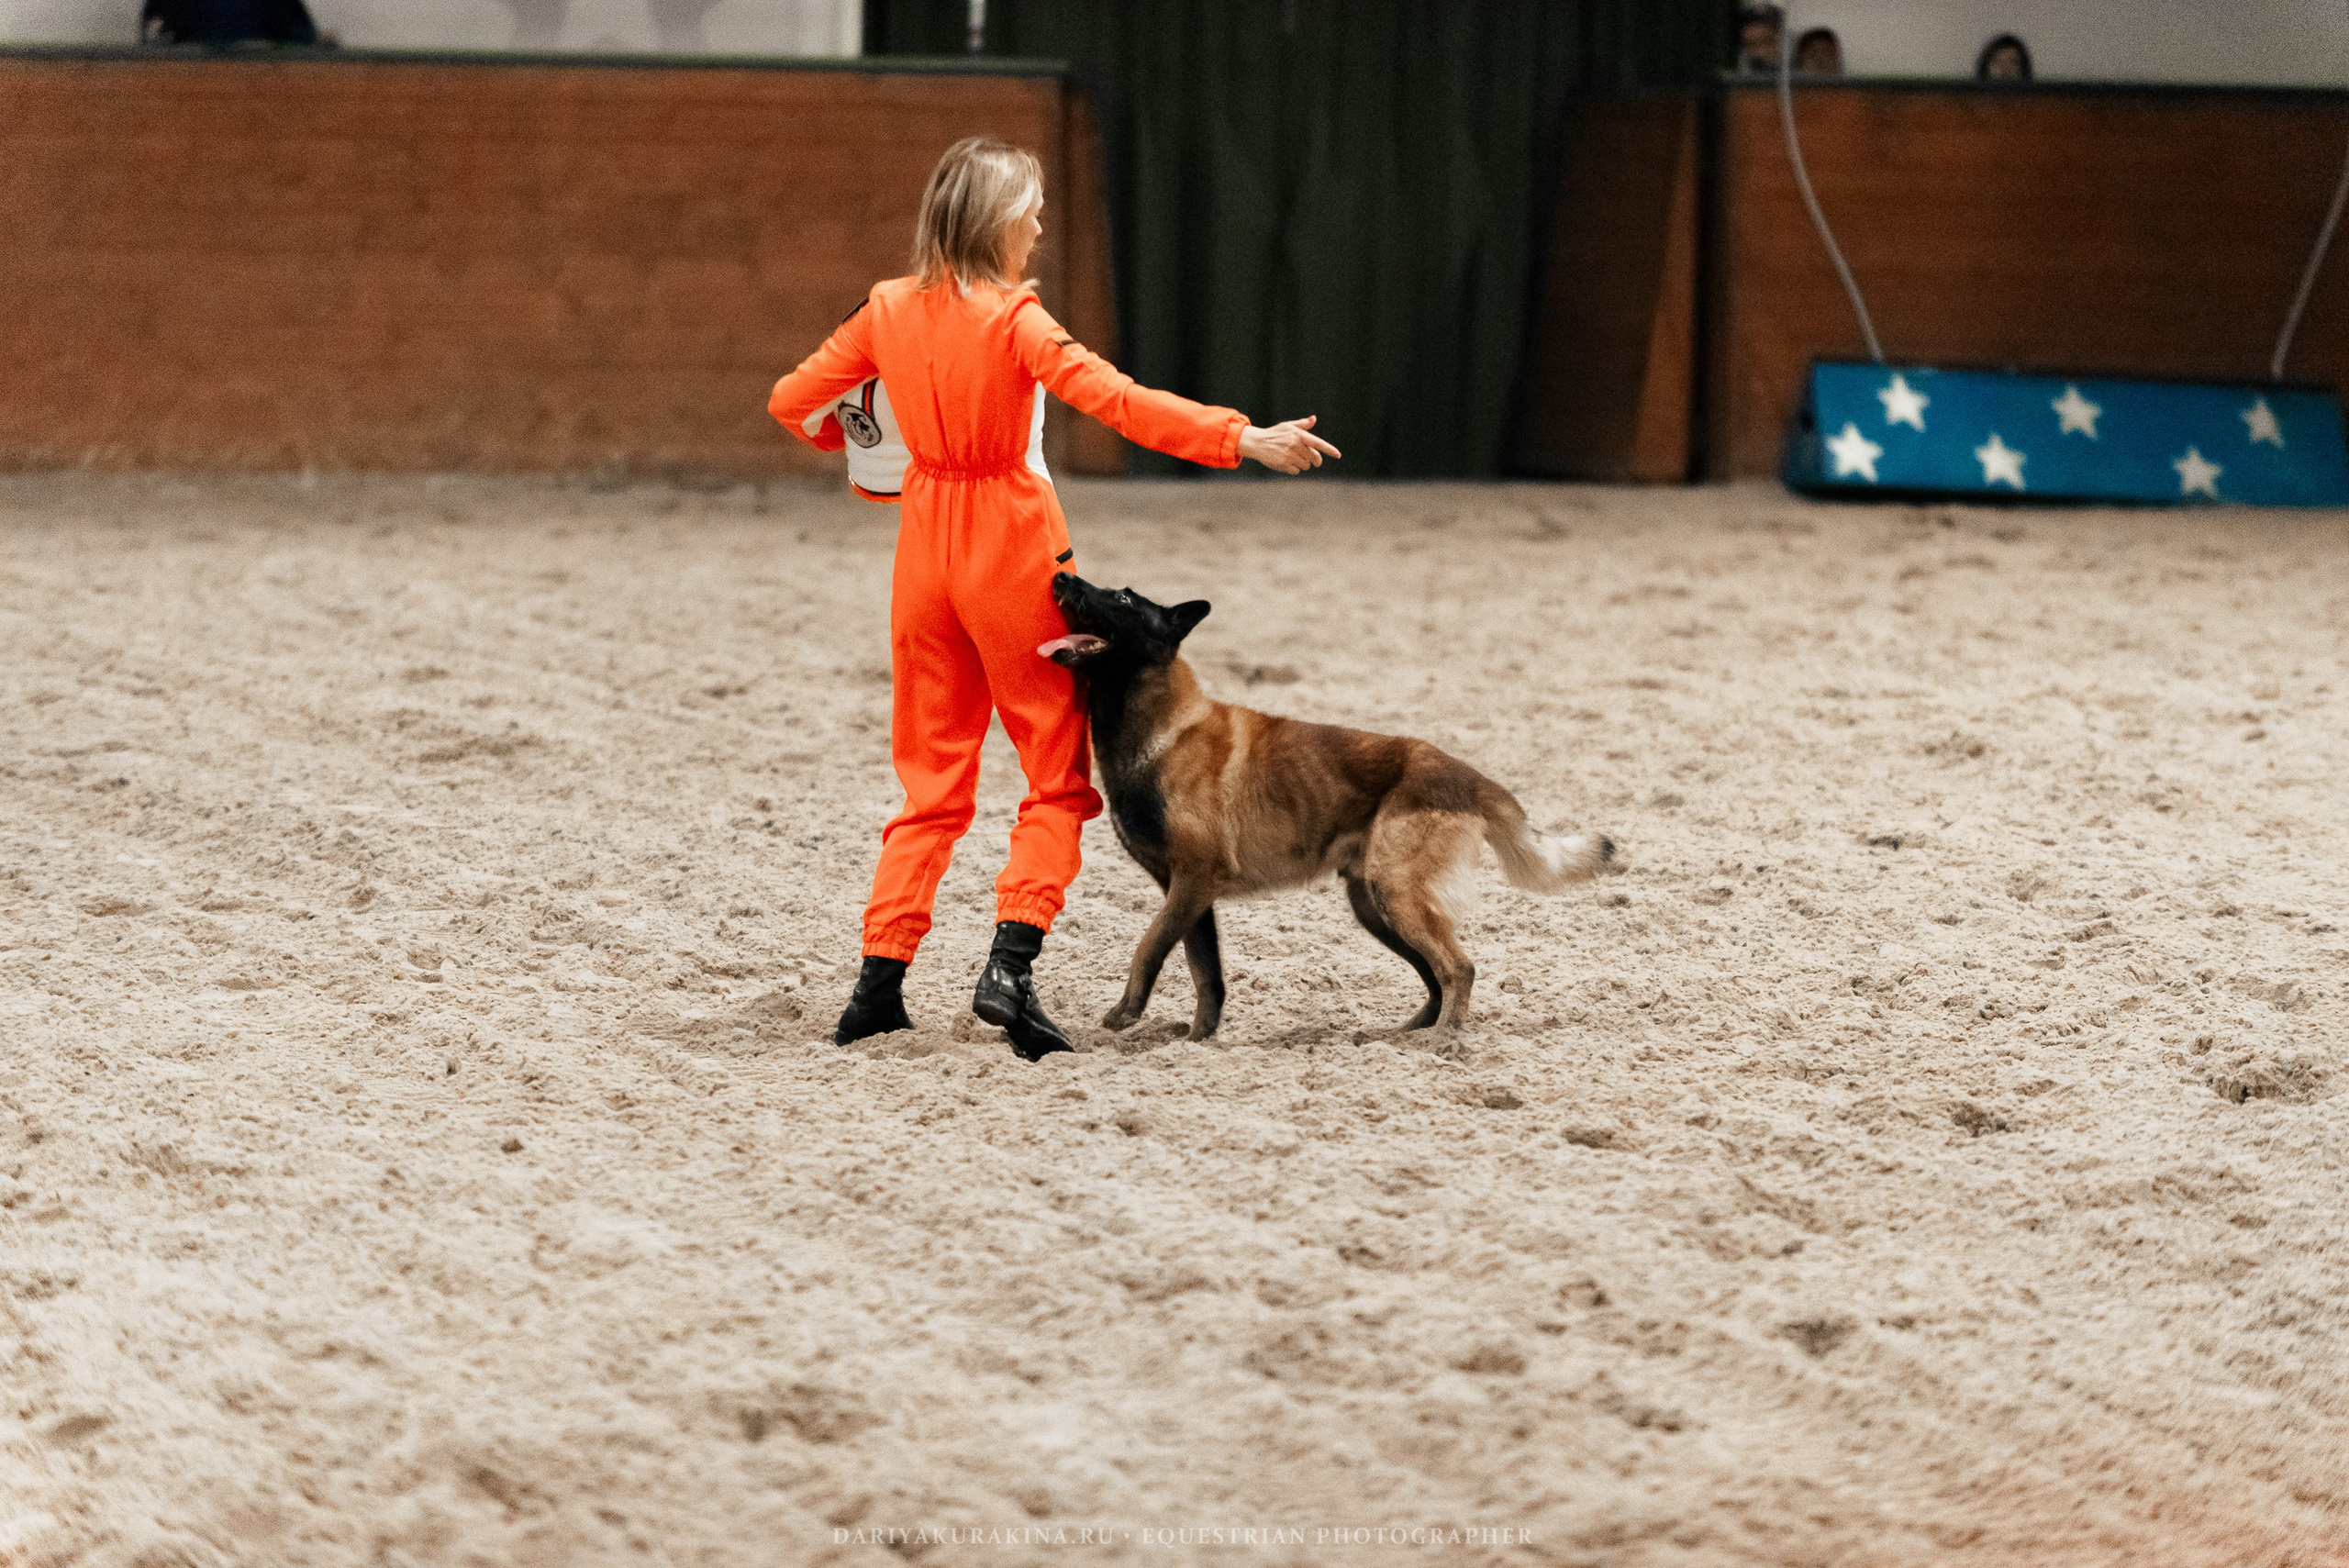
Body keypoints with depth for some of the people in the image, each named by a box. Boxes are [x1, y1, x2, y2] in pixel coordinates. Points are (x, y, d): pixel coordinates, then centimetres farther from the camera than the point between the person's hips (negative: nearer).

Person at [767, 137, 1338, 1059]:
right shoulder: (1013, 319, -15)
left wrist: (840, 436, 29)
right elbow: (1116, 401, -25)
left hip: (925, 542, 5)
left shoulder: (890, 309, 1)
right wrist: (1242, 440, -28)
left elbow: (791, 401, 8)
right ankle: (1010, 968, -10)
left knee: (933, 777, 14)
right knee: (1059, 774, 5)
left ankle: (878, 983, 8)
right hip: (1011, 543, -5)